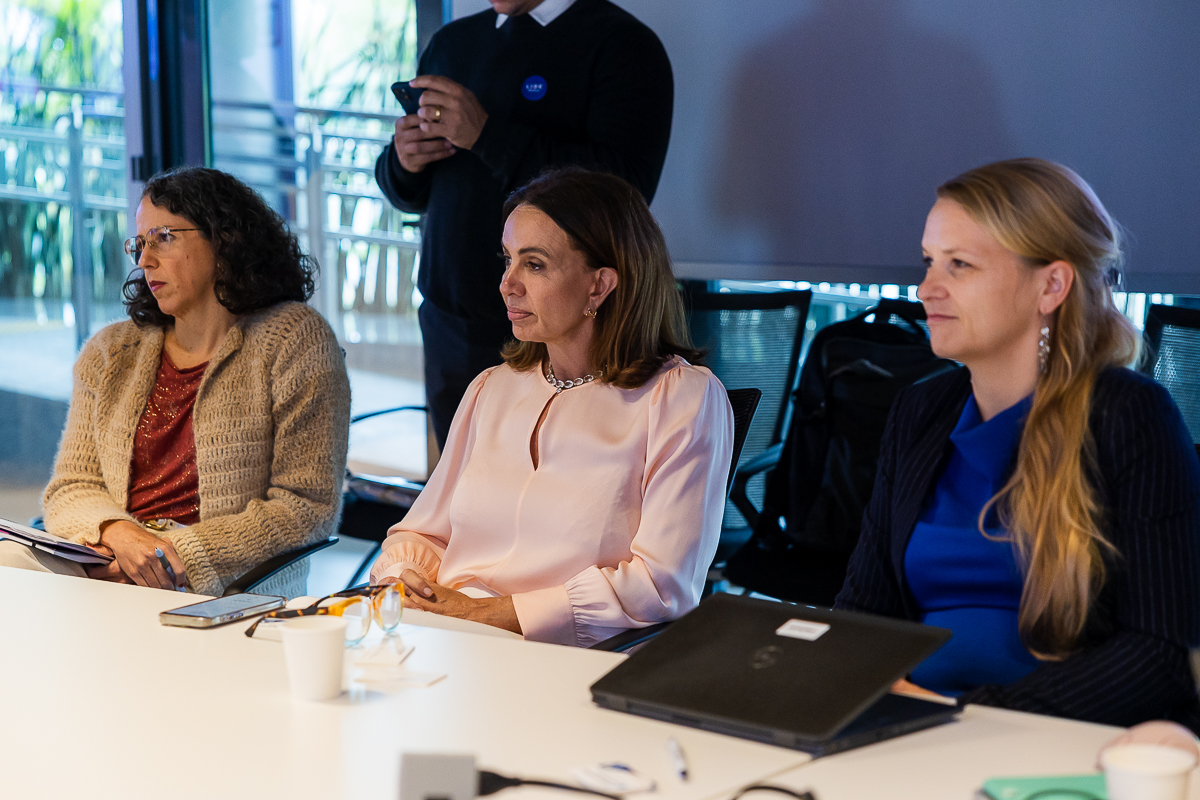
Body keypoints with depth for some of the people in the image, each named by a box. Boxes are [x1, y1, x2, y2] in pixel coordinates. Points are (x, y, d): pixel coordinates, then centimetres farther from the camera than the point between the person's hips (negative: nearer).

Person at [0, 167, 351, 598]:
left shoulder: (294, 339, 2)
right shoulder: (109, 353, 17)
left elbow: (307, 506, -4)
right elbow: (72, 486, 13)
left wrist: (182, 551, -15)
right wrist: (118, 533, -12)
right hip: (108, 567, 6)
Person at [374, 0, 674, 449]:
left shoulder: (624, 45, -6)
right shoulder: (451, 42, 17)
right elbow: (411, 195, 23)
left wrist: (487, 134, -20)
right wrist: (404, 162, -2)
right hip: (450, 325, 6)